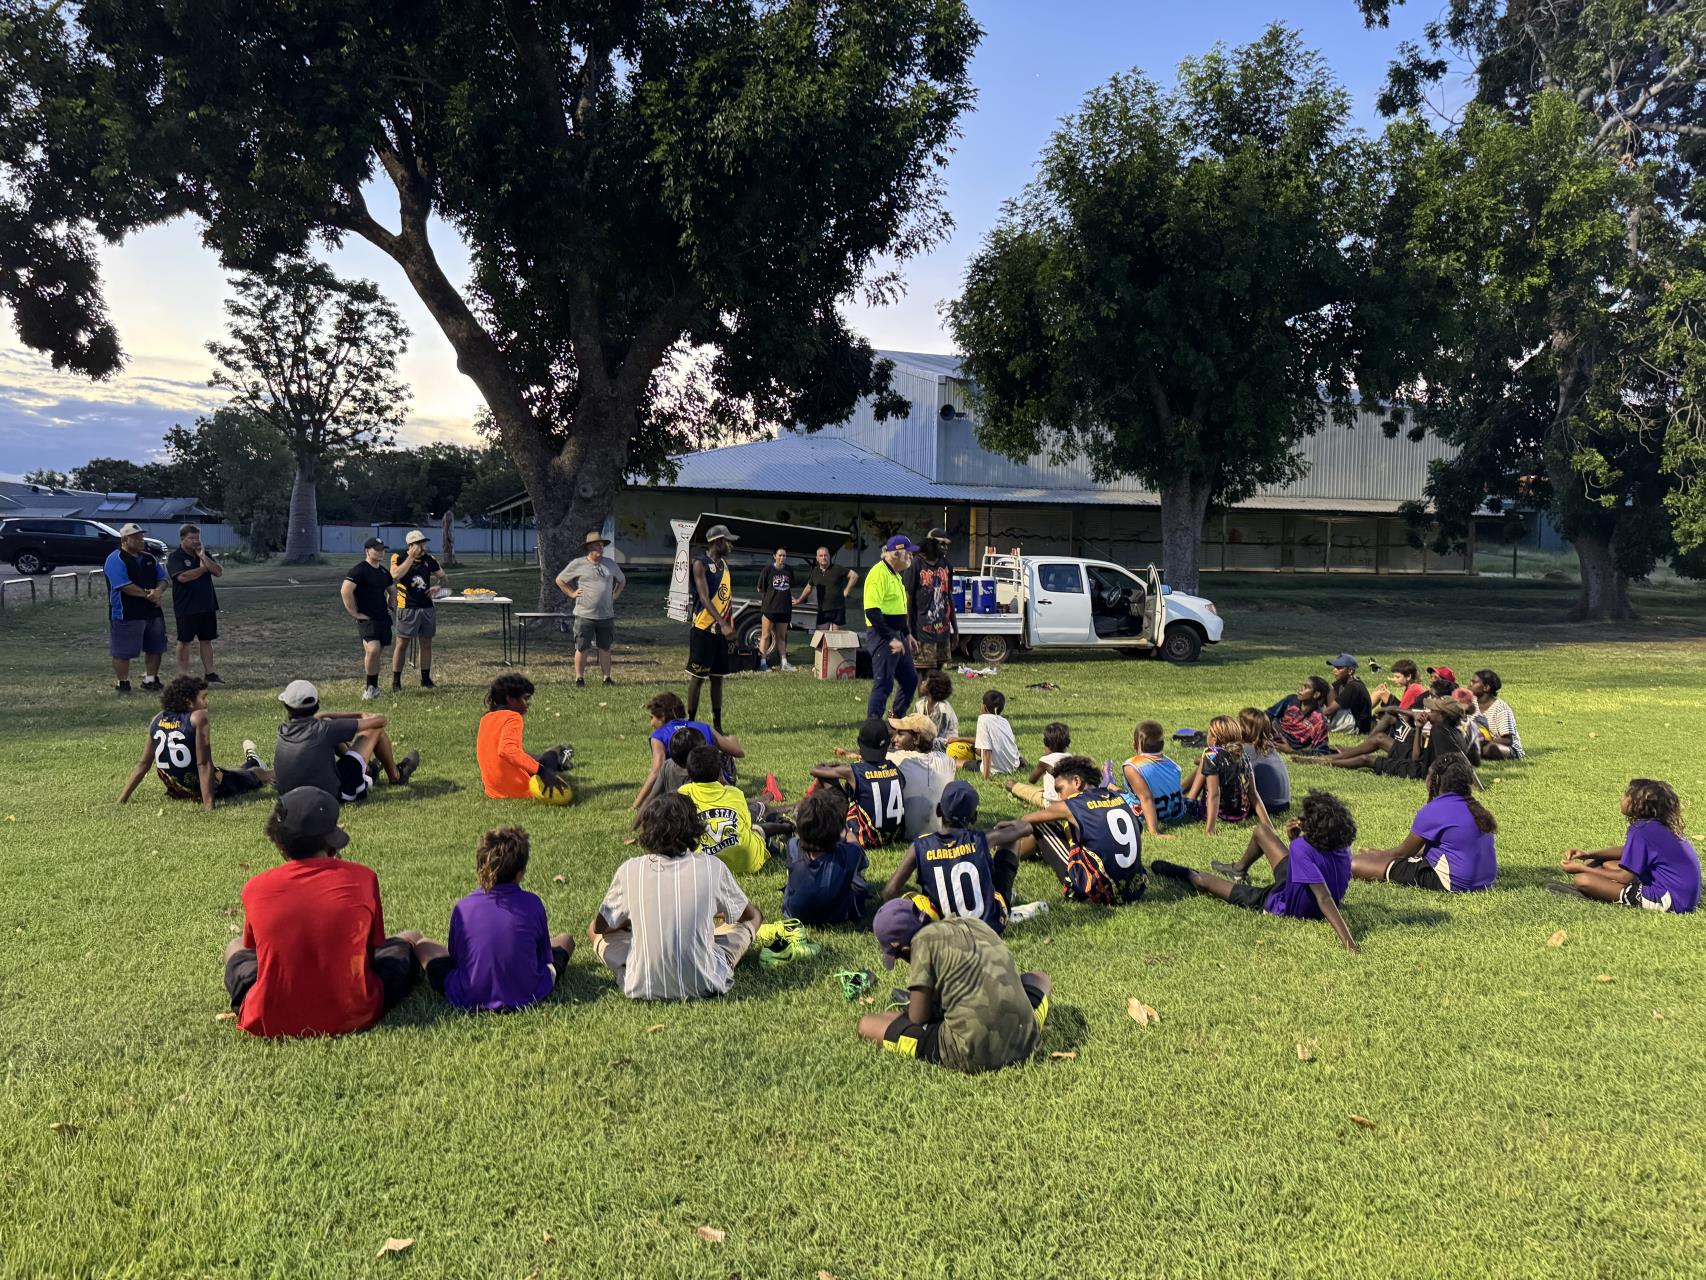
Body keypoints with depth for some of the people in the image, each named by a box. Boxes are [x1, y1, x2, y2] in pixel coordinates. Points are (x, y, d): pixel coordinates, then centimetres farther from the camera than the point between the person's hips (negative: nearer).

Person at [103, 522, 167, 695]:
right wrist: (148, 594, -18)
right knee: (123, 652, -1)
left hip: (152, 612, 7)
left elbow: (162, 580, 10)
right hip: (126, 614, -7)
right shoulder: (116, 560, -11)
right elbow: (124, 586, -21)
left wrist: (158, 591, -13)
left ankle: (150, 680, 27)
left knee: (155, 648, 14)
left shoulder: (150, 558, 13)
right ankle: (122, 684, 9)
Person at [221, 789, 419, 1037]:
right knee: (403, 943, 22)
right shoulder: (362, 877, -7)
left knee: (236, 948, 29)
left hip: (270, 1024, 1)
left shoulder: (254, 889, -4)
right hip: (352, 1017, -1)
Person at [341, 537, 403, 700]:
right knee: (373, 650, -22)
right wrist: (355, 613, -17)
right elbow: (345, 591, -20)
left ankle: (372, 687, 22)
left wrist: (389, 607, 19)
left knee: (379, 653, 9)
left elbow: (392, 591, 32)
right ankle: (370, 686, -7)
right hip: (367, 618, -8)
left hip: (384, 618, 8)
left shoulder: (384, 572, 14)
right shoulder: (359, 570, -11)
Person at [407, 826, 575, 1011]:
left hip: (469, 1000, 0)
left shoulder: (462, 908, -9)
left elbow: (455, 956, 6)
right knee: (565, 939, 24)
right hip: (527, 996, 0)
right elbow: (545, 958, 3)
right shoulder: (533, 904, -10)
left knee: (420, 943, 21)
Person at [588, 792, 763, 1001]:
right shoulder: (713, 867, -4)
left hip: (642, 989, 1)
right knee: (750, 921, 21)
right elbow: (751, 915, 14)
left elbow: (599, 926, 12)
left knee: (594, 932, 24)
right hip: (704, 986, 0)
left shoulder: (629, 870, -3)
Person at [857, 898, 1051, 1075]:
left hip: (971, 1056, -3)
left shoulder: (924, 939, -6)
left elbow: (917, 1018, -5)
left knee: (866, 1024, 5)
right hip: (1023, 1044, 3)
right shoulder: (976, 925, 14)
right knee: (1039, 978, 37)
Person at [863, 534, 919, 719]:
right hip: (882, 636, -10)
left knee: (910, 679, 16)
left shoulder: (896, 574, 16)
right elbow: (872, 612, -24)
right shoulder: (879, 574, -16)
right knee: (883, 684, -8)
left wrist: (907, 634, 19)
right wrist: (891, 639, -24)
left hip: (896, 635, 10)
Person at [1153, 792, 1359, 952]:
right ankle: (1239, 870, 42)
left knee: (1202, 879, 7)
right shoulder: (1343, 848, -13)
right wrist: (1296, 840, -10)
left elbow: (1324, 898, -42)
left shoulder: (1302, 848, -37)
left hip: (1286, 907, -7)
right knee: (1261, 830, 13)